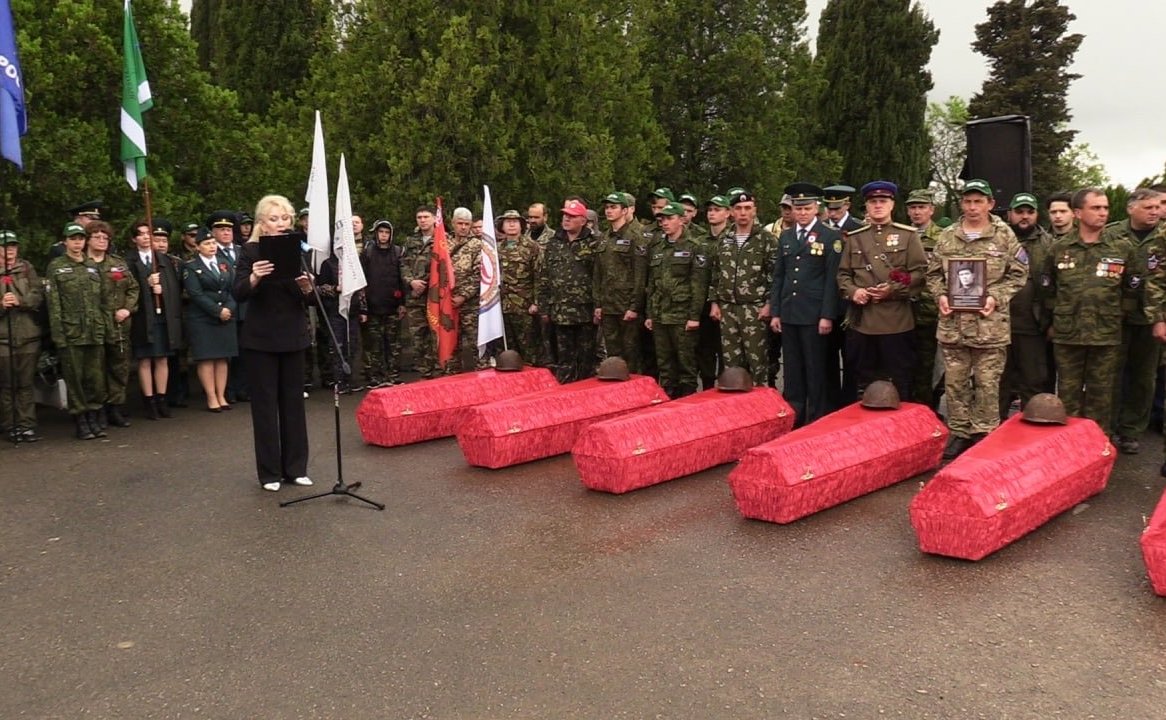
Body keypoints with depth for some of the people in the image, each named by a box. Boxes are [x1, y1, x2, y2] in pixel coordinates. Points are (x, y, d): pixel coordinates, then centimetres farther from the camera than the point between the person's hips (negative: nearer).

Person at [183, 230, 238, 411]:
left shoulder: (225, 265, 14)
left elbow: (234, 289, 8)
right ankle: (211, 398, -1)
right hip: (201, 319, -4)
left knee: (223, 358, 3)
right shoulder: (191, 267, 0)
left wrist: (229, 309, -9)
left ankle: (221, 396, 7)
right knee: (206, 358, -4)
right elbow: (196, 294, -10)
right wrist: (218, 311, -14)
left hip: (226, 317, 4)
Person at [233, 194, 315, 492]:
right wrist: (253, 278, -33)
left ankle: (295, 467, 18)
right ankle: (270, 472, 13)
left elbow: (311, 300, 0)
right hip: (260, 339, -2)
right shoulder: (250, 250, -3)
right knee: (264, 404, 4)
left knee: (293, 401, 8)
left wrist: (307, 287, -22)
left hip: (293, 337, 3)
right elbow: (239, 294, -14)